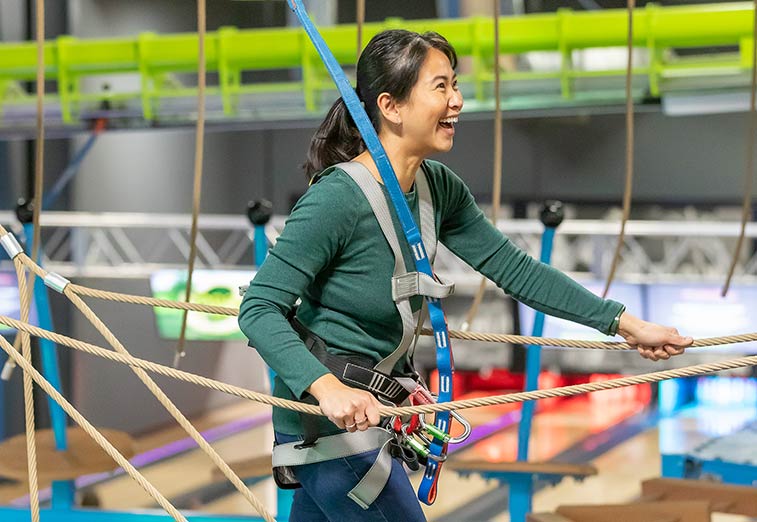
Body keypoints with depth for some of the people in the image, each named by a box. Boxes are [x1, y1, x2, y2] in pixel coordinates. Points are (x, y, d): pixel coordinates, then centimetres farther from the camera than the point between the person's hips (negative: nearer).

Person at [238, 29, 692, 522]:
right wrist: (328, 386, -39)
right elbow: (259, 309, -25)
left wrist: (626, 322, 4)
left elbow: (513, 268, 6)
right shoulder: (336, 198, -24)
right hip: (326, 423, -8)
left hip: (368, 409, 8)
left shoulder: (440, 189, 0)